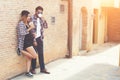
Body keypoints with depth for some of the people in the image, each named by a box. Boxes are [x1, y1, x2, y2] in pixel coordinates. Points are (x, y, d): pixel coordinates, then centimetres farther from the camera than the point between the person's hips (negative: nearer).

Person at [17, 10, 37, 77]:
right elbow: (22, 33, -20)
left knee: (29, 58, 8)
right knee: (35, 56, -10)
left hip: (29, 42, 8)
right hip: (26, 42, -8)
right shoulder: (21, 23, -10)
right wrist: (30, 28, -15)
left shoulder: (28, 23, 14)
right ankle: (22, 51, 1)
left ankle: (28, 72, 14)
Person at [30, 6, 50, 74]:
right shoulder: (32, 19, -12)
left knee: (41, 54, 8)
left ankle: (43, 68, 15)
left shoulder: (41, 19, 8)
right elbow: (31, 31, -14)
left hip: (40, 38, 6)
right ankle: (33, 69, 17)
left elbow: (46, 26, 5)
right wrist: (34, 40, -15)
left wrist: (43, 20, -10)